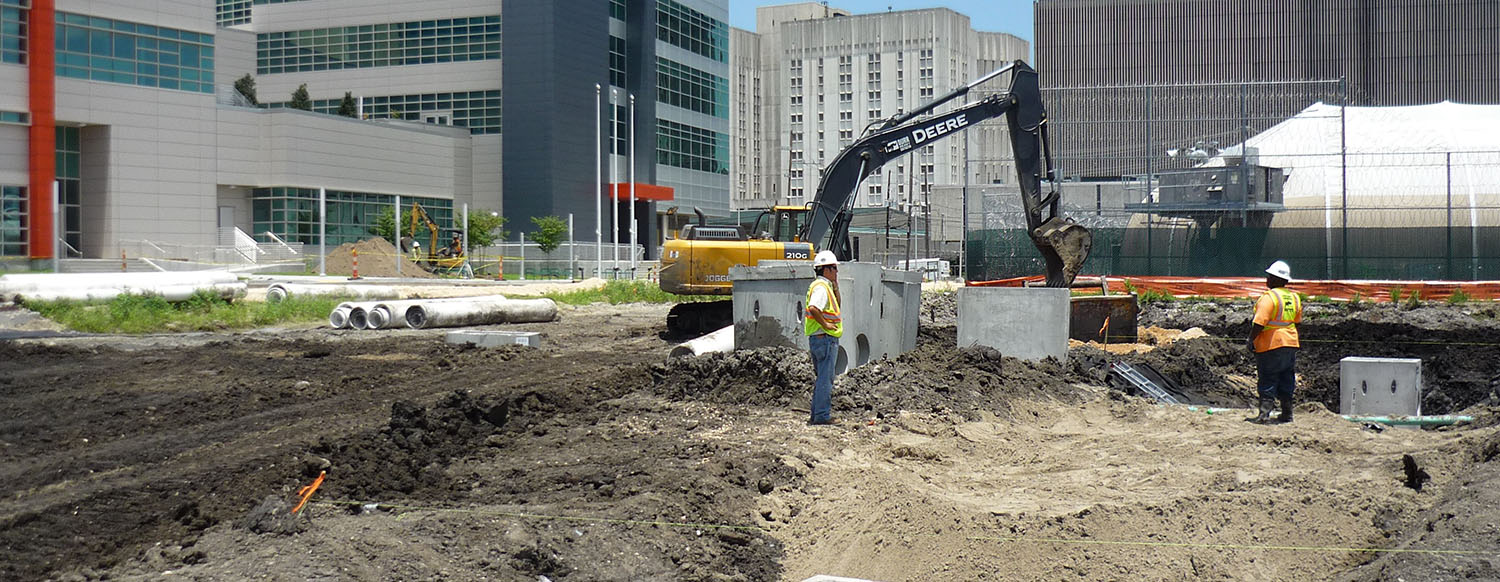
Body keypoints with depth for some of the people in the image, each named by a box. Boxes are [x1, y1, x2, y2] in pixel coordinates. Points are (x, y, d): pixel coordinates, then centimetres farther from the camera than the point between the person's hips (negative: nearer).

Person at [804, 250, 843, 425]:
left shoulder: (825, 286, 18)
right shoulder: (821, 287, -16)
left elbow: (837, 304, 28)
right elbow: (813, 308, -31)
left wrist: (835, 286, 16)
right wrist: (826, 325, -22)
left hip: (819, 339, 11)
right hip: (825, 338, -11)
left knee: (822, 378, 16)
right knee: (825, 379, -7)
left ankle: (817, 414, 20)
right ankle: (822, 416, -6)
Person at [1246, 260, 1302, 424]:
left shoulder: (1269, 297, -16)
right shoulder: (1294, 297, 9)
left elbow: (1260, 322, -21)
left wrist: (1250, 339, -10)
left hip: (1271, 344, -7)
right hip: (1290, 343, 7)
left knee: (1267, 381, -5)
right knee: (1286, 381, 15)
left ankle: (1264, 414, -11)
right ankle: (1286, 414, 21)